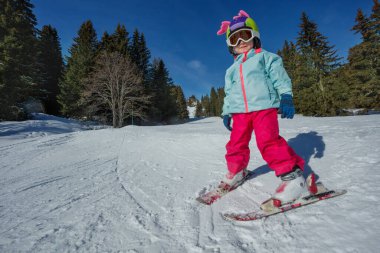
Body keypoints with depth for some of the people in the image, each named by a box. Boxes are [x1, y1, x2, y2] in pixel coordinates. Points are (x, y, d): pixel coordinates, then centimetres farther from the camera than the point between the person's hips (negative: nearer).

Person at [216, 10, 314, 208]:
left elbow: (280, 79, 3)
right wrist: (226, 112, 20)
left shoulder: (266, 57, 11)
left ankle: (293, 175, -7)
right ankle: (236, 171, 24)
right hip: (240, 111, 5)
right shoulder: (232, 70, 24)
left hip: (264, 106, -5)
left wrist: (286, 98, -9)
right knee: (236, 143, 3)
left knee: (268, 141, -19)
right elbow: (228, 93, 25)